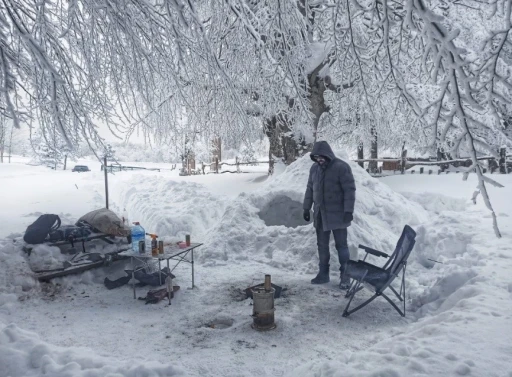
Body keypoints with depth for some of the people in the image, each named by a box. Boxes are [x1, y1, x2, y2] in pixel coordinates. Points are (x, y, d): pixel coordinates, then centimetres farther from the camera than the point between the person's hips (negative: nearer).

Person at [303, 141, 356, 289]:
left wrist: (349, 211, -19)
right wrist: (306, 208, 11)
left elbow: (350, 190, -15)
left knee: (341, 245, 2)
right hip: (320, 214, 6)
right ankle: (323, 274, 23)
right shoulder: (314, 168, 6)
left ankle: (345, 276, 11)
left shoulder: (341, 167, -13)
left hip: (337, 214, -6)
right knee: (322, 245, 12)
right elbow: (310, 189, 13)